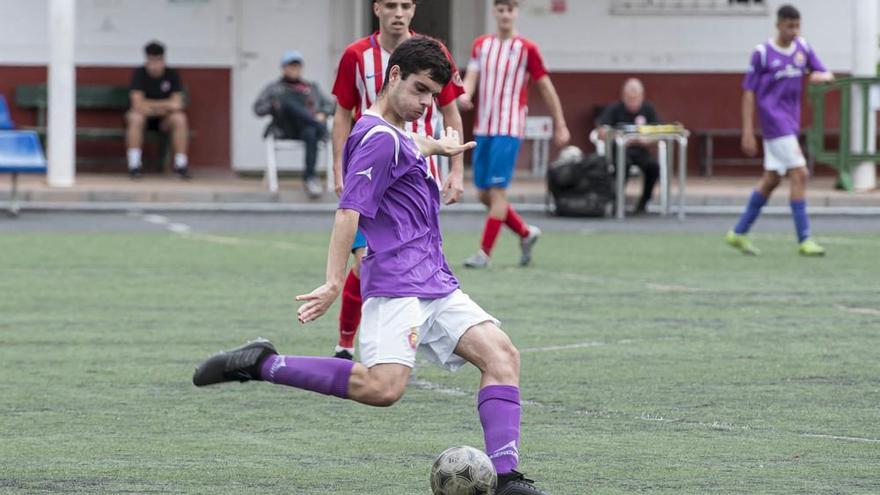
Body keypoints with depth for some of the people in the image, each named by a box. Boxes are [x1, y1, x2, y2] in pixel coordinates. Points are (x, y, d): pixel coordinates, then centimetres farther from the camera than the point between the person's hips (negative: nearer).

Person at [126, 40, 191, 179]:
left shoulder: (172, 75, -4)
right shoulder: (139, 74, -11)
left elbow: (177, 104, -10)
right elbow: (138, 104, -22)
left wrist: (153, 107, -20)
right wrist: (166, 105, -21)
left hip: (164, 119, 2)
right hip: (144, 117, -2)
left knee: (180, 118, -30)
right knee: (135, 117, -36)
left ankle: (181, 165, -24)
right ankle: (134, 165, -34)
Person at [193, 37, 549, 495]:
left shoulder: (396, 135, 20)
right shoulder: (381, 138, -11)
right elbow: (349, 212, -19)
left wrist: (435, 146, 66)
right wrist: (334, 282, -28)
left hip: (436, 284, 10)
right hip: (395, 282, -10)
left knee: (500, 354, -6)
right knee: (382, 386, -27)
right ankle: (261, 364, -15)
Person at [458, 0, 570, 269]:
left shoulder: (526, 48, -3)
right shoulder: (481, 45, 11)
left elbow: (546, 87, 2)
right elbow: (471, 76, 2)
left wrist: (560, 126, 4)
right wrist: (465, 94, -22)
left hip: (509, 129, -5)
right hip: (483, 127, 6)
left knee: (497, 191, -11)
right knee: (484, 194, 7)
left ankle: (484, 252, -6)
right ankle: (526, 233, 26)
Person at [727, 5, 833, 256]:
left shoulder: (802, 48, 7)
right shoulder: (762, 53, -9)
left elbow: (826, 75, 11)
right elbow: (748, 92, -6)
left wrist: (821, 76, -15)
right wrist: (748, 132, -10)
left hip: (790, 122, 7)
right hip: (773, 120, -7)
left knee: (771, 179, 12)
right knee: (799, 175, -14)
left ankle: (739, 233, 23)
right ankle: (804, 240, -10)